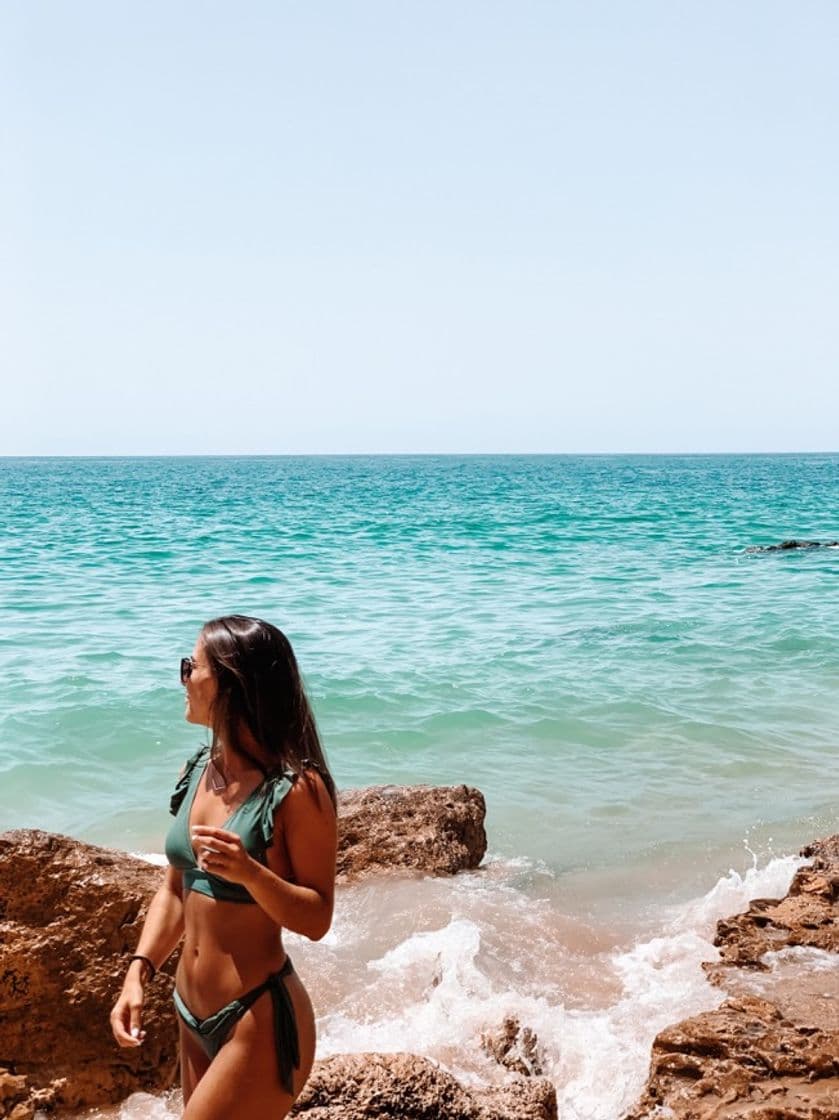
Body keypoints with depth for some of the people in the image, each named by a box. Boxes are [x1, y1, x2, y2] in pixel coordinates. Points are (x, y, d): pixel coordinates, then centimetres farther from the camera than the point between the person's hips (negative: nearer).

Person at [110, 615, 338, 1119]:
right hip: (193, 1015, 8)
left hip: (261, 1021, -7)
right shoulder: (199, 770, 4)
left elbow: (317, 920, -15)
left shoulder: (296, 790, -18)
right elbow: (175, 891, 11)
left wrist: (249, 872, -30)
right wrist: (139, 973, 0)